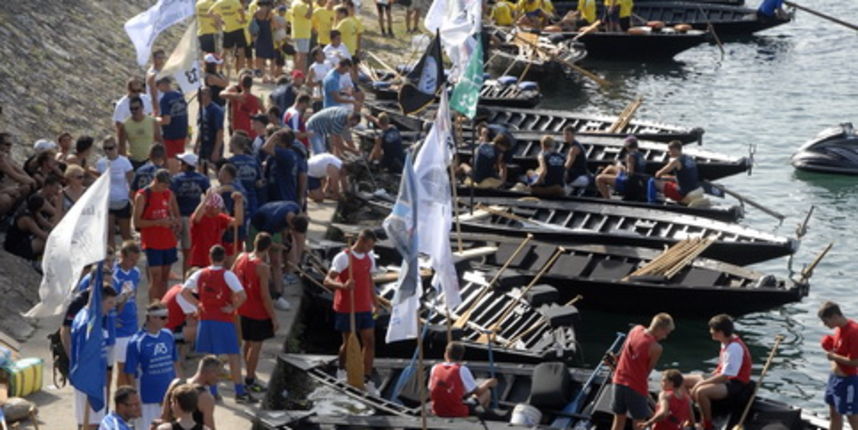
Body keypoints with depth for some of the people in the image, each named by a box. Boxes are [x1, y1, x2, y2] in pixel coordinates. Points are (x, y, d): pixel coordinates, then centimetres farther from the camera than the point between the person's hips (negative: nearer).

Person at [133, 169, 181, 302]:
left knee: (164, 277, 9)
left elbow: (176, 214, 21)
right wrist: (158, 222, -21)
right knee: (156, 277, -9)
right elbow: (137, 222, -11)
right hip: (152, 243, -6)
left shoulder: (169, 194, 9)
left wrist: (176, 222, -3)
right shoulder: (142, 196, -8)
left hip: (169, 242, 6)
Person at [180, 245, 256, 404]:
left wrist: (198, 304, 6)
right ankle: (240, 392, 1)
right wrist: (233, 307, -7)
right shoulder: (227, 275, -11)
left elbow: (184, 292, 2)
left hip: (206, 319, 4)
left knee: (209, 356, 13)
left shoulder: (200, 274, 2)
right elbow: (242, 295, -21)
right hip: (224, 320, -4)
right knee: (234, 356, 2)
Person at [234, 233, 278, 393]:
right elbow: (265, 296, -22)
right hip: (258, 313, -7)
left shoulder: (241, 258, -3)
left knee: (248, 343, 21)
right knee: (256, 345, 5)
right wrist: (274, 318, -14)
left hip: (242, 310, 7)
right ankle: (250, 381, 11)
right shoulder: (262, 267, -22)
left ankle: (249, 375, 32)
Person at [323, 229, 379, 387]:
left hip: (365, 308, 6)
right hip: (346, 308, -6)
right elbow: (327, 280, -19)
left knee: (369, 341, -1)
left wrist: (375, 303, 19)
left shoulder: (369, 258, 8)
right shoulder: (343, 258, -14)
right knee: (348, 342, 6)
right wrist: (343, 286, -38)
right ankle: (341, 371, 32)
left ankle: (367, 380, 2)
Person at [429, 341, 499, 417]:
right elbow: (478, 392, -5)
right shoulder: (461, 370, -13)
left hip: (438, 411, 5)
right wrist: (488, 383, 16)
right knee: (487, 392, 16)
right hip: (459, 413, -5)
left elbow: (431, 393, 7)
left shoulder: (435, 368, -2)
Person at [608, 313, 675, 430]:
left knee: (619, 420, 17)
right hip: (637, 387, -6)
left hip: (619, 381, 6)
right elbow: (648, 370, -7)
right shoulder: (655, 348, -17)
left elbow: (622, 351, 11)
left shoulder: (636, 329, 0)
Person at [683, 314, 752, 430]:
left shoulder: (734, 348, -26)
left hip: (736, 384, -10)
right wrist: (708, 378, 4)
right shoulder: (727, 341, 3)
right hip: (725, 378, 10)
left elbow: (724, 376, -26)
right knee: (685, 381, 8)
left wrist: (701, 383, -19)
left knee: (701, 391, -34)